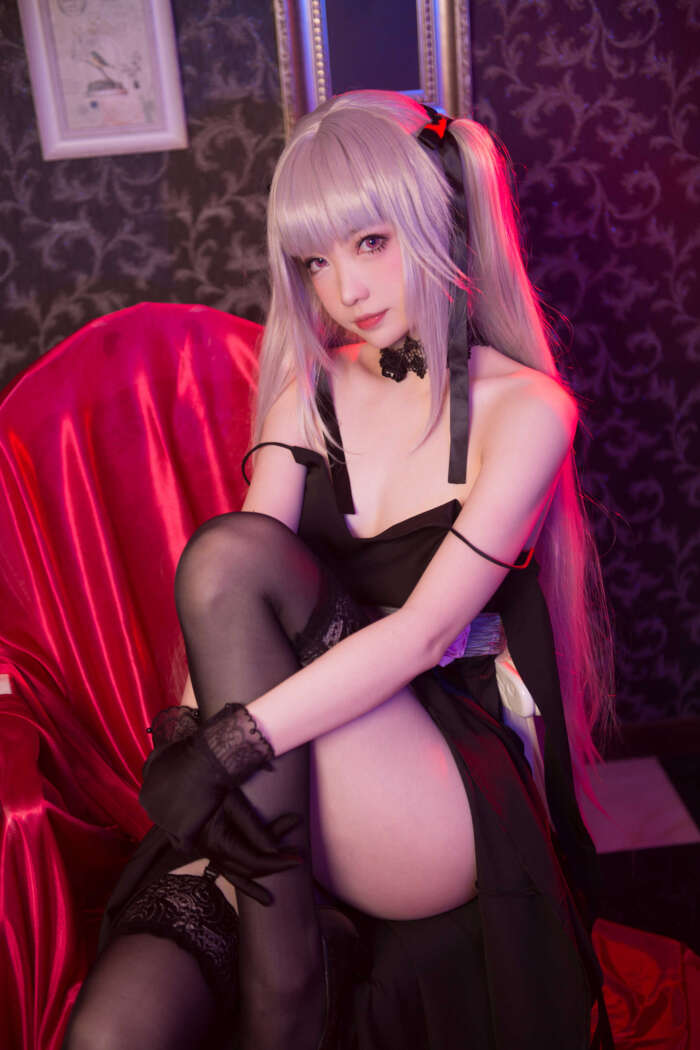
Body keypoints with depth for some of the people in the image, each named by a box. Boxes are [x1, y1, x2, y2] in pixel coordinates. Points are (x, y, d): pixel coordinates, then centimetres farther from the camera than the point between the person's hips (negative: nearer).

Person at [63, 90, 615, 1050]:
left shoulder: (523, 407, -4)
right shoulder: (310, 393, 10)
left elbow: (425, 631, -16)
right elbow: (226, 621, -3)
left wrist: (233, 742, -25)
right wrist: (187, 737, -21)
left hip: (453, 815, -2)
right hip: (291, 804, 2)